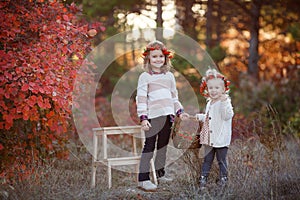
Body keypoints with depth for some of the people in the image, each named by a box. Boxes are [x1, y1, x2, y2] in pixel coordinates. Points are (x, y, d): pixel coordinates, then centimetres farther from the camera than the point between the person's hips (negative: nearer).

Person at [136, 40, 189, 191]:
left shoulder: (169, 76, 14)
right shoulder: (145, 77, -3)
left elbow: (174, 97, 21)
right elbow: (141, 98, -8)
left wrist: (179, 112, 11)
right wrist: (143, 118, -15)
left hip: (167, 116, 6)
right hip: (153, 116, -6)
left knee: (163, 146, 14)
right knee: (149, 146, -8)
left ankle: (160, 174, 26)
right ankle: (143, 179, -8)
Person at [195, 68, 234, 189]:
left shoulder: (225, 102, -13)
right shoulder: (209, 103, 12)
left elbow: (228, 116, -31)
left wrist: (224, 102, -38)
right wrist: (200, 117, 16)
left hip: (221, 138, -7)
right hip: (209, 137, 7)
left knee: (221, 159, 6)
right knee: (207, 159, 13)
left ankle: (224, 177, 21)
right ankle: (203, 177, 21)